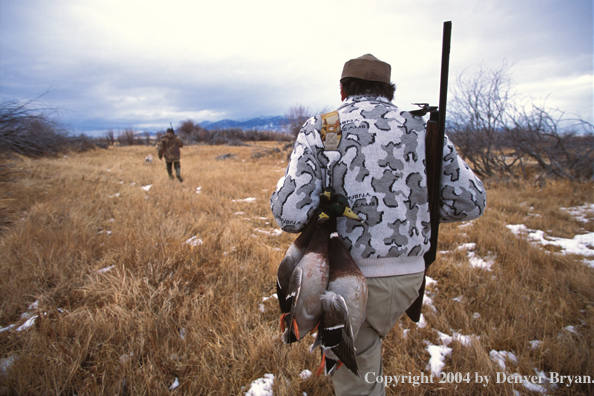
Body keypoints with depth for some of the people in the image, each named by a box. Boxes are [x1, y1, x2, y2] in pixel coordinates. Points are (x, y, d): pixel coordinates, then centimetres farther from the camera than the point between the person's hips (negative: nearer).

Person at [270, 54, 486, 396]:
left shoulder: (320, 129, -7)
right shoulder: (422, 130, 4)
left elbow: (291, 213, -19)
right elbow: (470, 203, 2)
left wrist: (283, 190, 5)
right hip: (409, 276, 4)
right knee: (370, 338, 34)